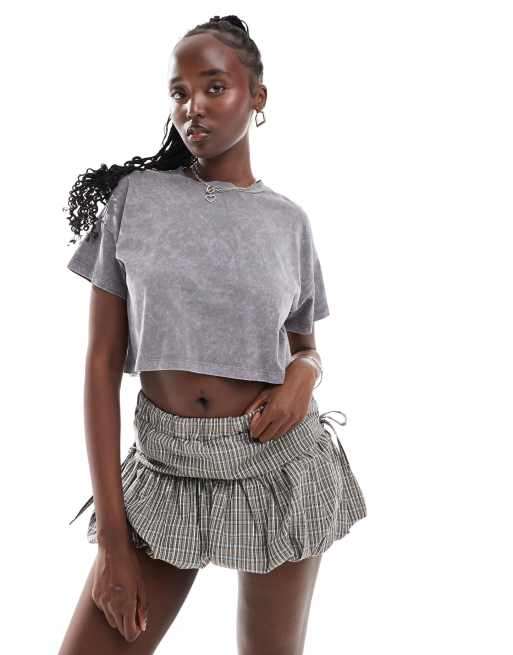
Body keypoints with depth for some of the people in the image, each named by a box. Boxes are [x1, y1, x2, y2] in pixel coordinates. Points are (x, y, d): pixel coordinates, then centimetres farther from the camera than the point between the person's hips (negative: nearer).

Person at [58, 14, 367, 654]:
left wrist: (304, 373, -13)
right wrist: (111, 536, -9)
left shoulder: (288, 220, 1)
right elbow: (102, 363, -5)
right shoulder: (135, 196, -3)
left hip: (280, 464, 1)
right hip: (166, 470, 0)